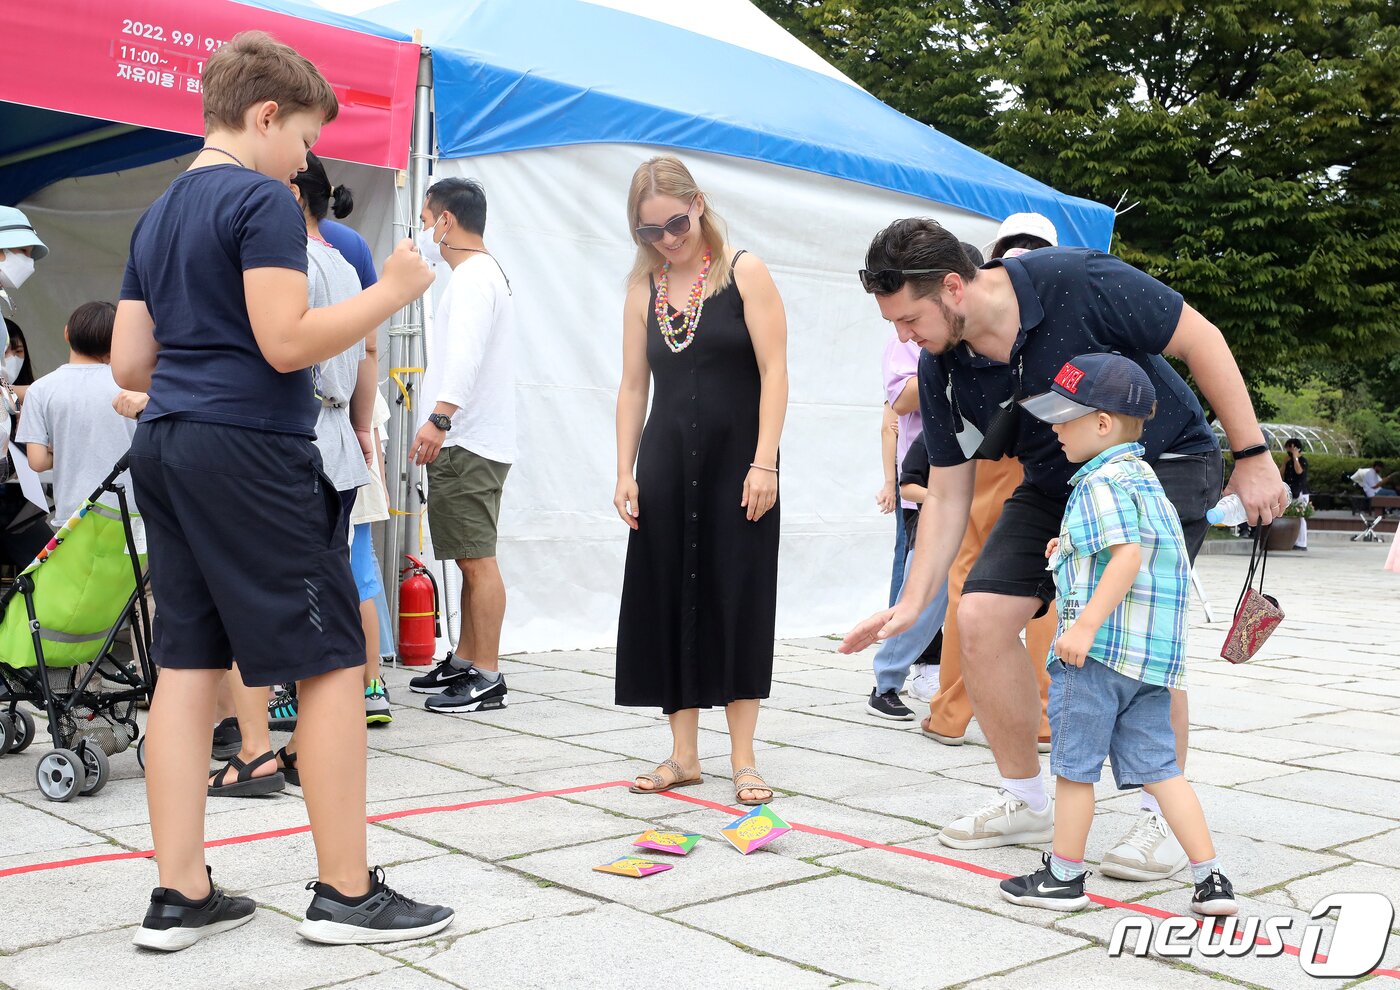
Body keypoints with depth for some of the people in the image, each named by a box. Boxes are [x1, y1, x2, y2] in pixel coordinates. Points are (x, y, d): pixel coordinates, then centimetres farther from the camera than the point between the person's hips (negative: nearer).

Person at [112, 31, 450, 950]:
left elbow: (128, 363, 17)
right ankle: (347, 891, 2)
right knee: (333, 662, -3)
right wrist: (392, 290, -7)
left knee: (189, 662, 8)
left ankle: (181, 896, 11)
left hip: (165, 449, 9)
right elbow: (287, 341, -17)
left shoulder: (157, 215, 18)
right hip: (251, 449, -9)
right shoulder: (264, 201, -8)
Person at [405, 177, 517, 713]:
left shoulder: (474, 277, -13)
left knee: (478, 560, -10)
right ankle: (463, 662, 22)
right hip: (464, 443, 11)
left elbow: (466, 352, -30)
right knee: (471, 560, 14)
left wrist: (440, 415, -41)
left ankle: (488, 677, -8)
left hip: (468, 444, -11)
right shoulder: (479, 271, 21)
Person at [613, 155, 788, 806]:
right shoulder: (644, 288, 10)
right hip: (667, 465, 4)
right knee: (668, 600, 4)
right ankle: (684, 754, 15)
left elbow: (774, 370, -7)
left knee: (738, 600, -1)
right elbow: (633, 385, 10)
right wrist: (625, 472, 3)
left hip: (735, 462, -4)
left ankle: (743, 757, 8)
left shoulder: (744, 273, -1)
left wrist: (763, 463, -14)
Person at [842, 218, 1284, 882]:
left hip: (1164, 464, -5)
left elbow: (1200, 340, -17)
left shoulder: (1078, 283, -28)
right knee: (981, 617, -8)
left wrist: (1252, 456, -16)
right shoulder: (941, 370, -12)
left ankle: (1166, 819, -1)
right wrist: (911, 603, -10)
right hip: (1055, 485, 5)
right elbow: (947, 494, -4)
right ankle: (1026, 803, 11)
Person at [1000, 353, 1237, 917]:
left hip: (1099, 647, -9)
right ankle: (1211, 880, 9)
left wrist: (1086, 625, -28)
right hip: (1153, 652, 10)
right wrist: (1077, 544, 29)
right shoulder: (1142, 477, 18)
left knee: (1073, 764, 4)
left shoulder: (1102, 483, -13)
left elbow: (1129, 556, -25)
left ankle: (1063, 876, 15)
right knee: (1156, 767, 11)